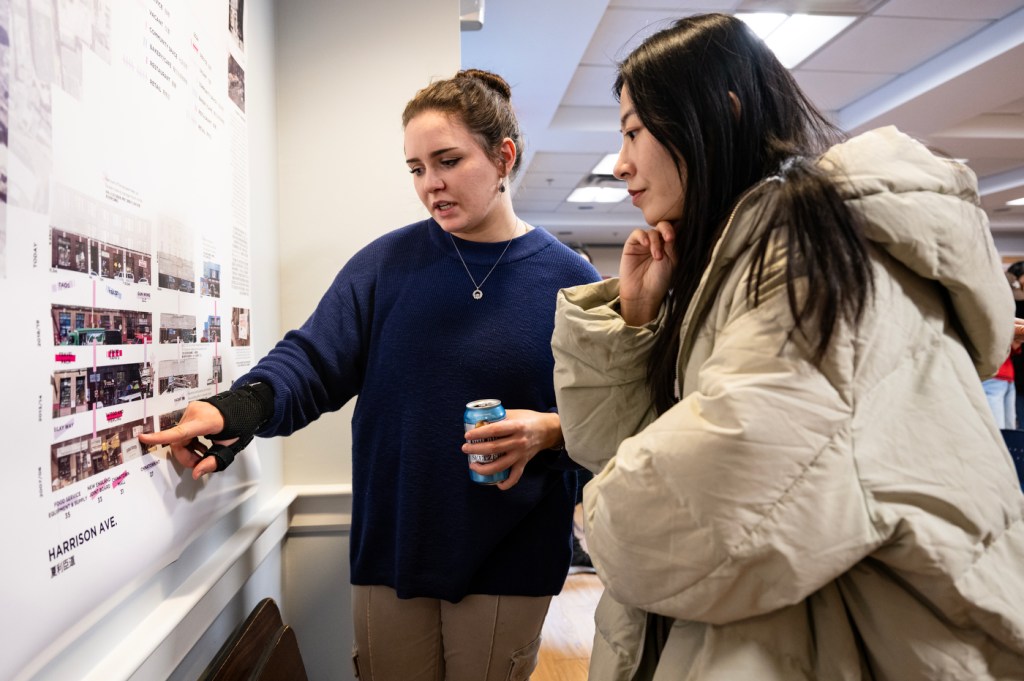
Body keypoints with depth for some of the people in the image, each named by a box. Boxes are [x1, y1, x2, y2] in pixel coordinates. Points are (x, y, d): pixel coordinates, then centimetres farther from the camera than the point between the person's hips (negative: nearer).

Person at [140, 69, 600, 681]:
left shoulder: (570, 281, -4)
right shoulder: (387, 263, 0)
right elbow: (313, 360, -5)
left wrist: (550, 430, -20)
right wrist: (242, 407, -23)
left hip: (509, 561, -1)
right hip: (391, 550, 2)